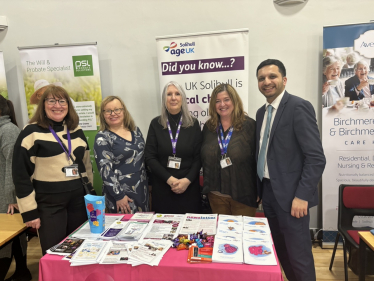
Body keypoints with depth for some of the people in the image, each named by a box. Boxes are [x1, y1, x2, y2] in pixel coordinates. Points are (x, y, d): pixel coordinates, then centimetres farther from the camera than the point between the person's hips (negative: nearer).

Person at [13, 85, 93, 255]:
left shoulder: (76, 131, 8)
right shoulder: (32, 132, -7)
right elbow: (21, 174, -8)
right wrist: (29, 211, -9)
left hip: (78, 199, 5)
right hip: (49, 204, -4)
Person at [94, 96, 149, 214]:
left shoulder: (135, 130, 6)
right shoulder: (102, 138, -9)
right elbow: (105, 169, -13)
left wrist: (150, 182, 12)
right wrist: (119, 196, -15)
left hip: (142, 190, 5)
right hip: (121, 192, -5)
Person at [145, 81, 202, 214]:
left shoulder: (193, 123, 1)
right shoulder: (156, 124, 1)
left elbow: (198, 157, -1)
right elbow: (150, 157, -3)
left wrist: (187, 180, -13)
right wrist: (169, 179, -12)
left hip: (188, 188, 0)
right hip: (162, 188, 0)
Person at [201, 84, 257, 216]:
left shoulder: (249, 125, -7)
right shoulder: (208, 127, 4)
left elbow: (258, 158, -8)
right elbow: (204, 159, 9)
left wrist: (259, 191, -9)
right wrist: (206, 187, 5)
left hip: (243, 195, -3)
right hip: (216, 195, 3)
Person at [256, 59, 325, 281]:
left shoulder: (299, 107, -13)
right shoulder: (262, 112, 11)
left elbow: (316, 158, -17)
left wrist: (302, 196, -20)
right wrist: (259, 189, 12)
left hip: (290, 194, -7)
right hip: (268, 192, 7)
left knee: (299, 255, 5)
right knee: (280, 251, 19)